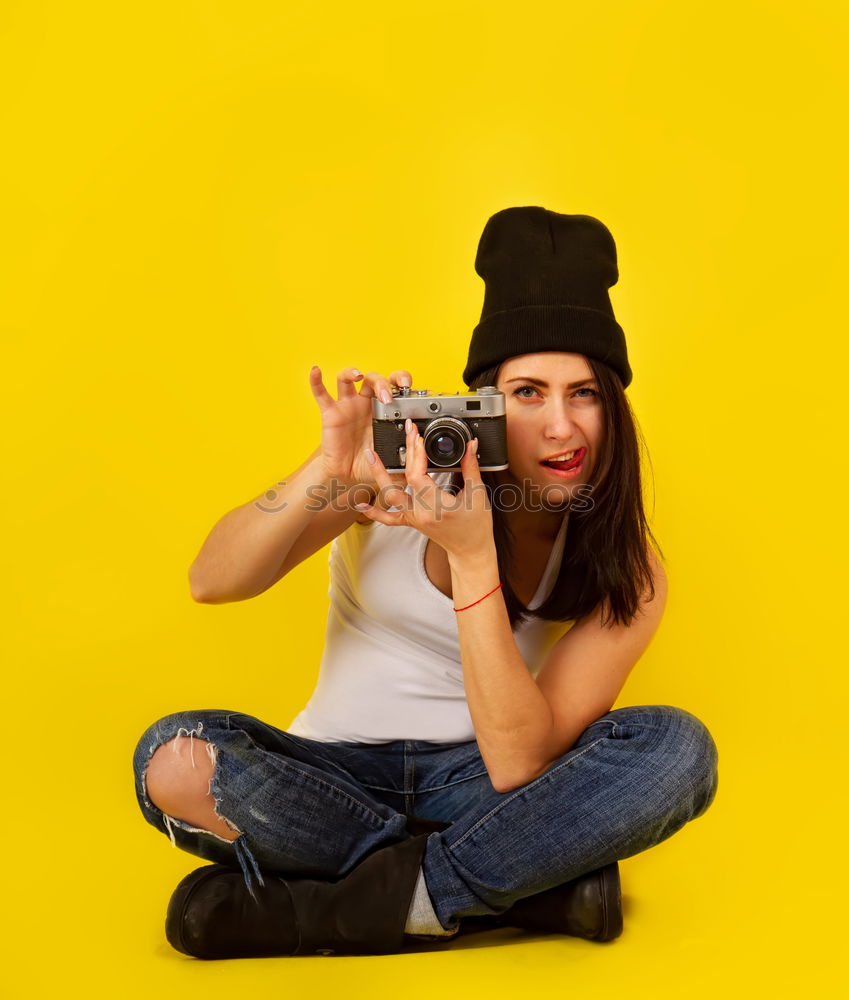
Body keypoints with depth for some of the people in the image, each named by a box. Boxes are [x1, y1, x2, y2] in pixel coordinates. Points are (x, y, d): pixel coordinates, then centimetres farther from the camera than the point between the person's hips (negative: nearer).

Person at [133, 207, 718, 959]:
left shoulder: (626, 571, -11)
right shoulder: (407, 460, -13)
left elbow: (519, 768, -22)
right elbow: (212, 583, -19)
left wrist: (472, 558, -31)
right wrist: (332, 468, -36)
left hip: (472, 788, 1)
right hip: (338, 778, 0)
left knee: (678, 748, -25)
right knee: (174, 756, -29)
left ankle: (308, 910, -20)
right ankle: (531, 887, -16)